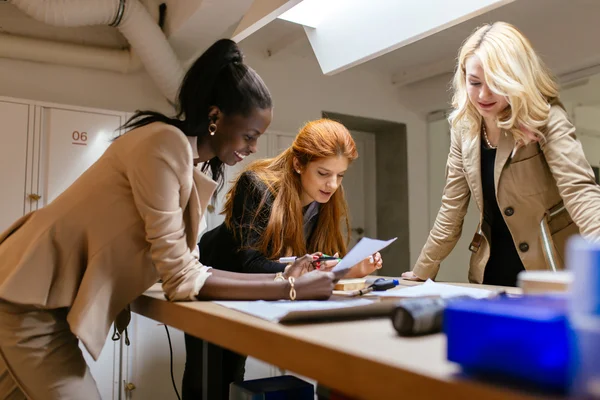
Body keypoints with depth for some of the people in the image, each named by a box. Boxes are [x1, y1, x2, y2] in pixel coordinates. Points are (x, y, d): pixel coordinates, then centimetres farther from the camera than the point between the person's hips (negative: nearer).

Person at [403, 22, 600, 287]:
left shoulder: (545, 119, -15)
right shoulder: (464, 128, -2)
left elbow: (579, 189, -29)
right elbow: (451, 209, 3)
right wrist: (421, 274, 6)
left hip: (550, 276, -4)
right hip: (491, 273, 5)